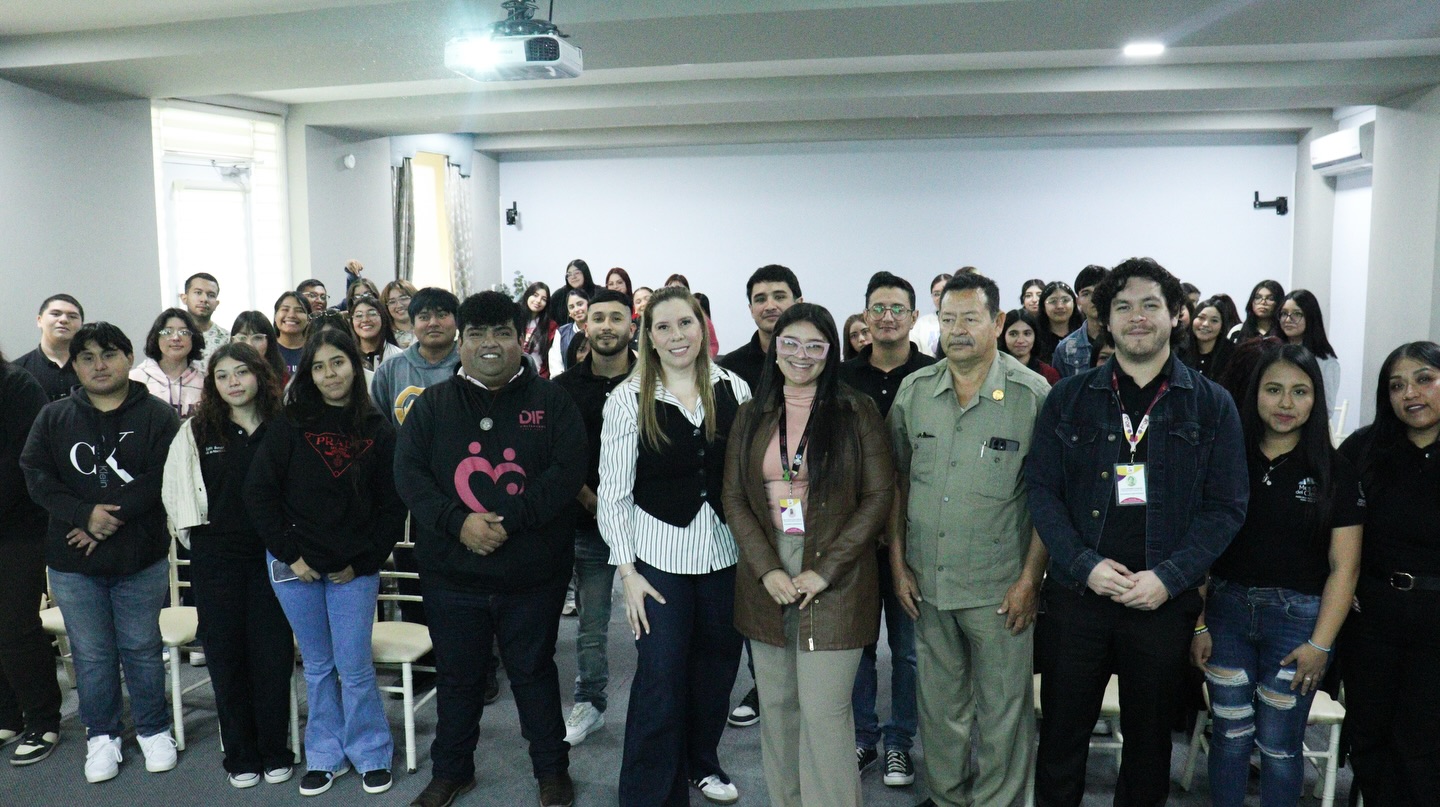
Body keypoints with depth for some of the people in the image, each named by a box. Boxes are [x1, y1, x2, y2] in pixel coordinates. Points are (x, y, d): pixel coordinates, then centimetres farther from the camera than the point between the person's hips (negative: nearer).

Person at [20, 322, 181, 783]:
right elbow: (37, 477, -3)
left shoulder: (157, 416, -2)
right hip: (72, 562, 2)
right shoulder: (53, 418, 6)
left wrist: (111, 517, -19)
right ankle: (101, 735, 27)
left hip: (141, 558, -2)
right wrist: (86, 515, -18)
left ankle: (154, 729, 26)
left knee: (142, 649, 9)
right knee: (91, 654, 11)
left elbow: (162, 477, -13)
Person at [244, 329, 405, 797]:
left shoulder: (379, 432, -3)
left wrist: (363, 561, -7)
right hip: (295, 565, 1)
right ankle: (324, 757, 27)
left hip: (354, 570, -1)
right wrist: (290, 554, -7)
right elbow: (259, 493, -3)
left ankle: (371, 755, 21)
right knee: (317, 666, 13)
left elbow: (392, 507, -1)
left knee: (354, 666, 3)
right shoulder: (289, 427, -2)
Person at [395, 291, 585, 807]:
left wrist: (508, 521, -21)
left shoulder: (551, 402, -1)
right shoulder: (432, 405, 5)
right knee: (456, 676, 16)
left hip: (533, 575, -2)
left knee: (534, 672, 13)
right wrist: (458, 522, -19)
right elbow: (408, 472, -3)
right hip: (451, 575, 2)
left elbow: (568, 472, -11)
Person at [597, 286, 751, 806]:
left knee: (717, 667, 14)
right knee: (660, 682, 0)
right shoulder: (629, 400, -5)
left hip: (726, 553, 3)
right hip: (660, 557, -3)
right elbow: (613, 493, -4)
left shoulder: (734, 389, 1)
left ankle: (702, 760, 39)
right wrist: (628, 572, -8)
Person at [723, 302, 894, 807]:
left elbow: (879, 496, -5)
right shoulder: (752, 416, 9)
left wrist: (826, 570, -11)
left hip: (834, 583, -3)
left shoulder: (856, 411, -1)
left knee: (824, 714, -5)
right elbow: (734, 499, 6)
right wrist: (766, 570, -7)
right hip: (766, 582, 4)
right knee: (777, 707, 10)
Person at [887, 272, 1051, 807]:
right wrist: (898, 563, 5)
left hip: (1000, 589, -3)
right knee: (938, 706, 18)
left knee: (1003, 712, 9)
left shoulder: (1033, 395, -8)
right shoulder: (913, 391, 2)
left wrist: (1030, 578, -11)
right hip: (927, 583, 4)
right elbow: (898, 481, 8)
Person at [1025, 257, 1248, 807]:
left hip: (1165, 599, 0)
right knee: (1062, 731, 9)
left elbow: (1226, 505, -2)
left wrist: (1168, 576, -14)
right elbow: (1042, 489, -1)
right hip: (1076, 592, 0)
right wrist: (1085, 565, -14)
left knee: (1149, 735, 15)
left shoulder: (1211, 405, 2)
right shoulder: (1069, 398, 3)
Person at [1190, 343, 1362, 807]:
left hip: (1297, 617, -1)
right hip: (1227, 611, 1)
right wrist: (1198, 624, -4)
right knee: (1229, 738, 10)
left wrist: (1320, 645, -8)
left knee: (1280, 746, 8)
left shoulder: (1334, 471, -2)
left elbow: (1344, 566, -3)